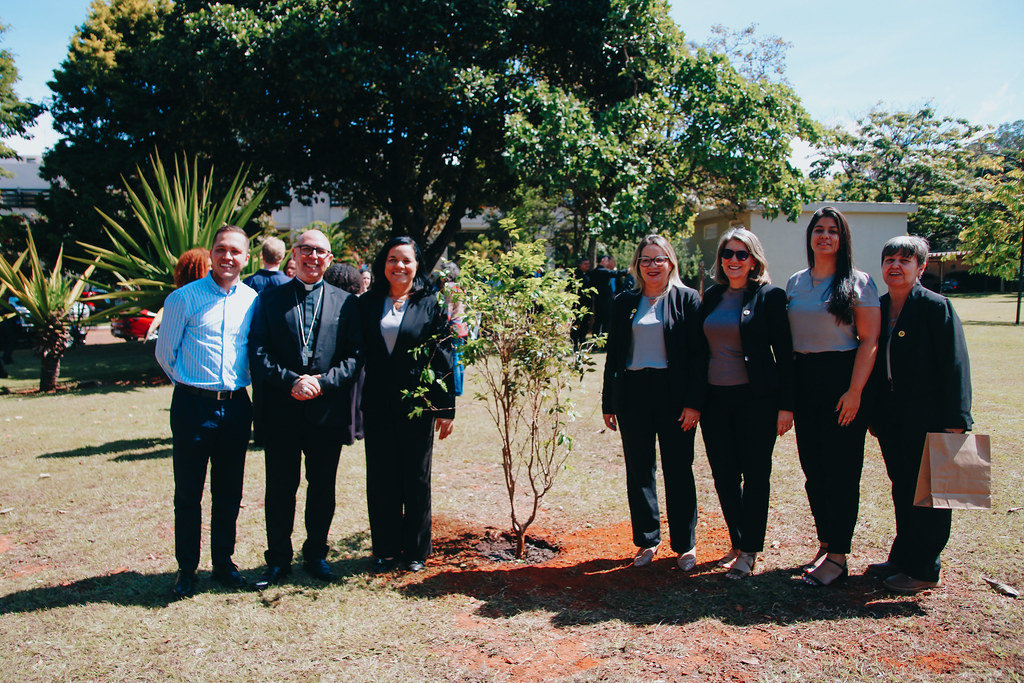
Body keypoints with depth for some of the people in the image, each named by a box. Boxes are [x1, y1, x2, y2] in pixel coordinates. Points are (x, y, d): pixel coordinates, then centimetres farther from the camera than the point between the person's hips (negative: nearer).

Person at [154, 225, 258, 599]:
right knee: (188, 492, 6)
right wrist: (192, 383, 8)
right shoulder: (184, 298, -3)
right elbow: (165, 352, 3)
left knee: (229, 492, 12)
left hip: (236, 406, 3)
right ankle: (187, 568, 20)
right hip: (193, 405, -2)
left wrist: (239, 383, 9)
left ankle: (223, 561, 27)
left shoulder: (254, 300, 5)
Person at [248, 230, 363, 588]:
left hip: (328, 411, 1)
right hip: (282, 411, 0)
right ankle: (278, 559, 23)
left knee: (322, 487, 10)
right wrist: (291, 381, -15)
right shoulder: (270, 299, 6)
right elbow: (257, 353, -2)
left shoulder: (345, 302, 7)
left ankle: (316, 554, 28)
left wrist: (322, 382, -13)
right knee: (280, 488, 7)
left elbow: (355, 355, 1)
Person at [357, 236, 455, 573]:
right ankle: (386, 549, 25)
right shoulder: (367, 304, 6)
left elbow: (444, 358, -2)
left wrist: (446, 407, -6)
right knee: (381, 481, 9)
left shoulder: (431, 305, -1)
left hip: (417, 405, -2)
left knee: (417, 481, 8)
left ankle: (416, 550, 24)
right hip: (377, 406, 2)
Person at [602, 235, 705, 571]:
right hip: (632, 393, 3)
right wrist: (608, 403, 8)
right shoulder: (625, 303, 10)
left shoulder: (687, 299, 1)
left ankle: (685, 544, 18)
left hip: (674, 395, -3)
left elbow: (699, 353, -3)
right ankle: (647, 540, 22)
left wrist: (694, 402, -11)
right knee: (639, 470, 8)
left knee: (678, 470, 4)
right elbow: (613, 354, 12)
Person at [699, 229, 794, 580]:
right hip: (715, 399, 5)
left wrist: (785, 405, -9)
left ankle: (749, 551, 16)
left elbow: (784, 353, -4)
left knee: (755, 475, 4)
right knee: (724, 475, 9)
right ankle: (737, 542, 26)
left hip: (755, 398, -4)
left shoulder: (770, 296, -4)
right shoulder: (711, 297, 10)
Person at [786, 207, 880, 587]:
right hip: (803, 381, 5)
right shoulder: (795, 283, 11)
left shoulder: (858, 282, -3)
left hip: (842, 378, -5)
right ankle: (825, 544, 24)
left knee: (841, 470, -1)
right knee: (813, 469, 9)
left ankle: (838, 556, 8)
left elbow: (870, 340, -8)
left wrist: (855, 391, -16)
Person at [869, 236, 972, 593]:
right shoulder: (878, 308, 9)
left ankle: (924, 571, 14)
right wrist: (874, 413, 11)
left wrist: (955, 421, -16)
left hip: (926, 417, -6)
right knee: (902, 491, 16)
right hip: (890, 417, 6)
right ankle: (902, 559, 29)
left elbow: (954, 366, -12)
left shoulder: (936, 306, -9)